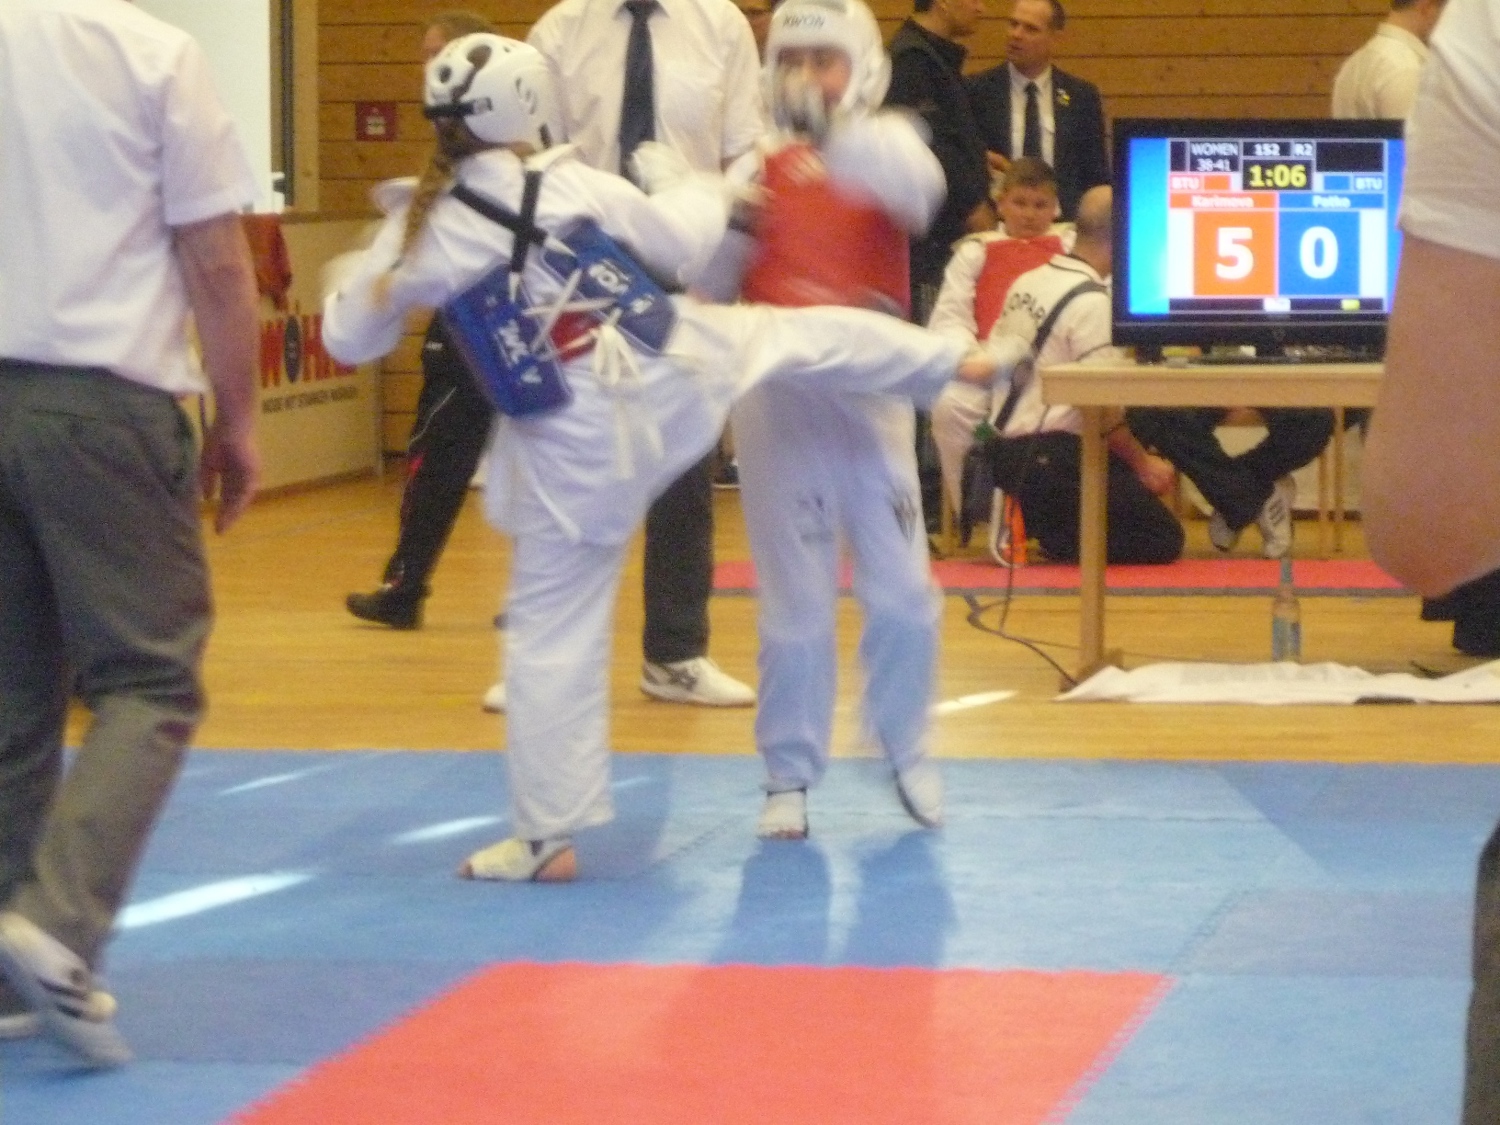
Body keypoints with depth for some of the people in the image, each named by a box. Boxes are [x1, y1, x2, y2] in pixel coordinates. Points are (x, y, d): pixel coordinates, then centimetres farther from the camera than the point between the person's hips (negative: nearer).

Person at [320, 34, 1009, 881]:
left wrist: (360, 270, 26)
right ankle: (953, 362, 43)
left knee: (552, 635, 6)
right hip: (670, 374, 0)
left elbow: (352, 338, 6)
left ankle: (549, 836, 8)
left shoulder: (423, 234, -7)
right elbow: (687, 245, 6)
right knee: (798, 334, 27)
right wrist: (684, 181, 28)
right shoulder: (575, 185, -7)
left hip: (572, 453, 0)